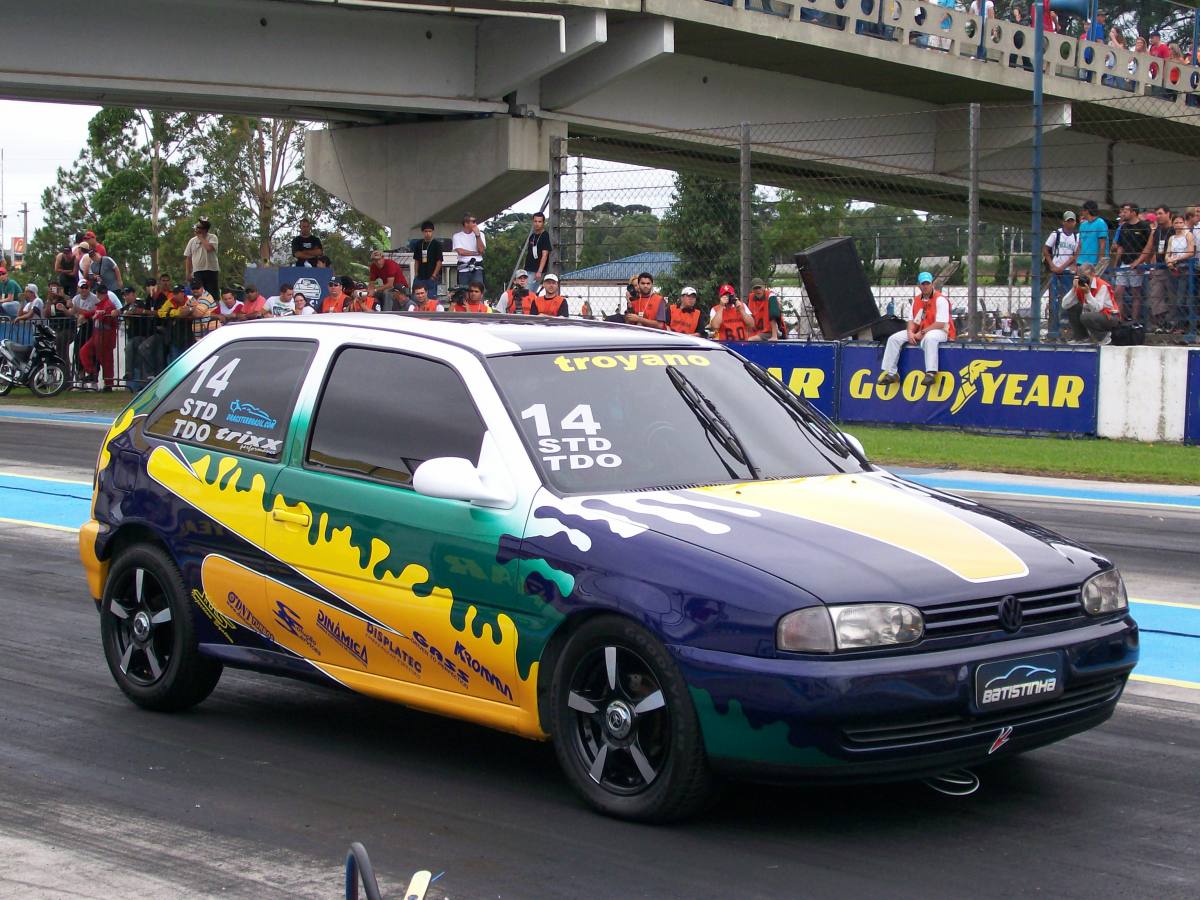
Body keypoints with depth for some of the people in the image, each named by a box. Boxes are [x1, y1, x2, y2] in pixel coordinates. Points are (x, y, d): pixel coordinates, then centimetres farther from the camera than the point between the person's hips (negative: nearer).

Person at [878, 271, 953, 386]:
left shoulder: (940, 300, -13)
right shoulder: (916, 300, 11)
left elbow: (940, 324, -20)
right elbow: (912, 320, 13)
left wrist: (922, 333, -20)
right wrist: (910, 332, -10)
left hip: (939, 332, -7)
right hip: (919, 333, 7)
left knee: (929, 338, -43)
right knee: (894, 339, -6)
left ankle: (931, 373, -44)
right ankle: (890, 373, -5)